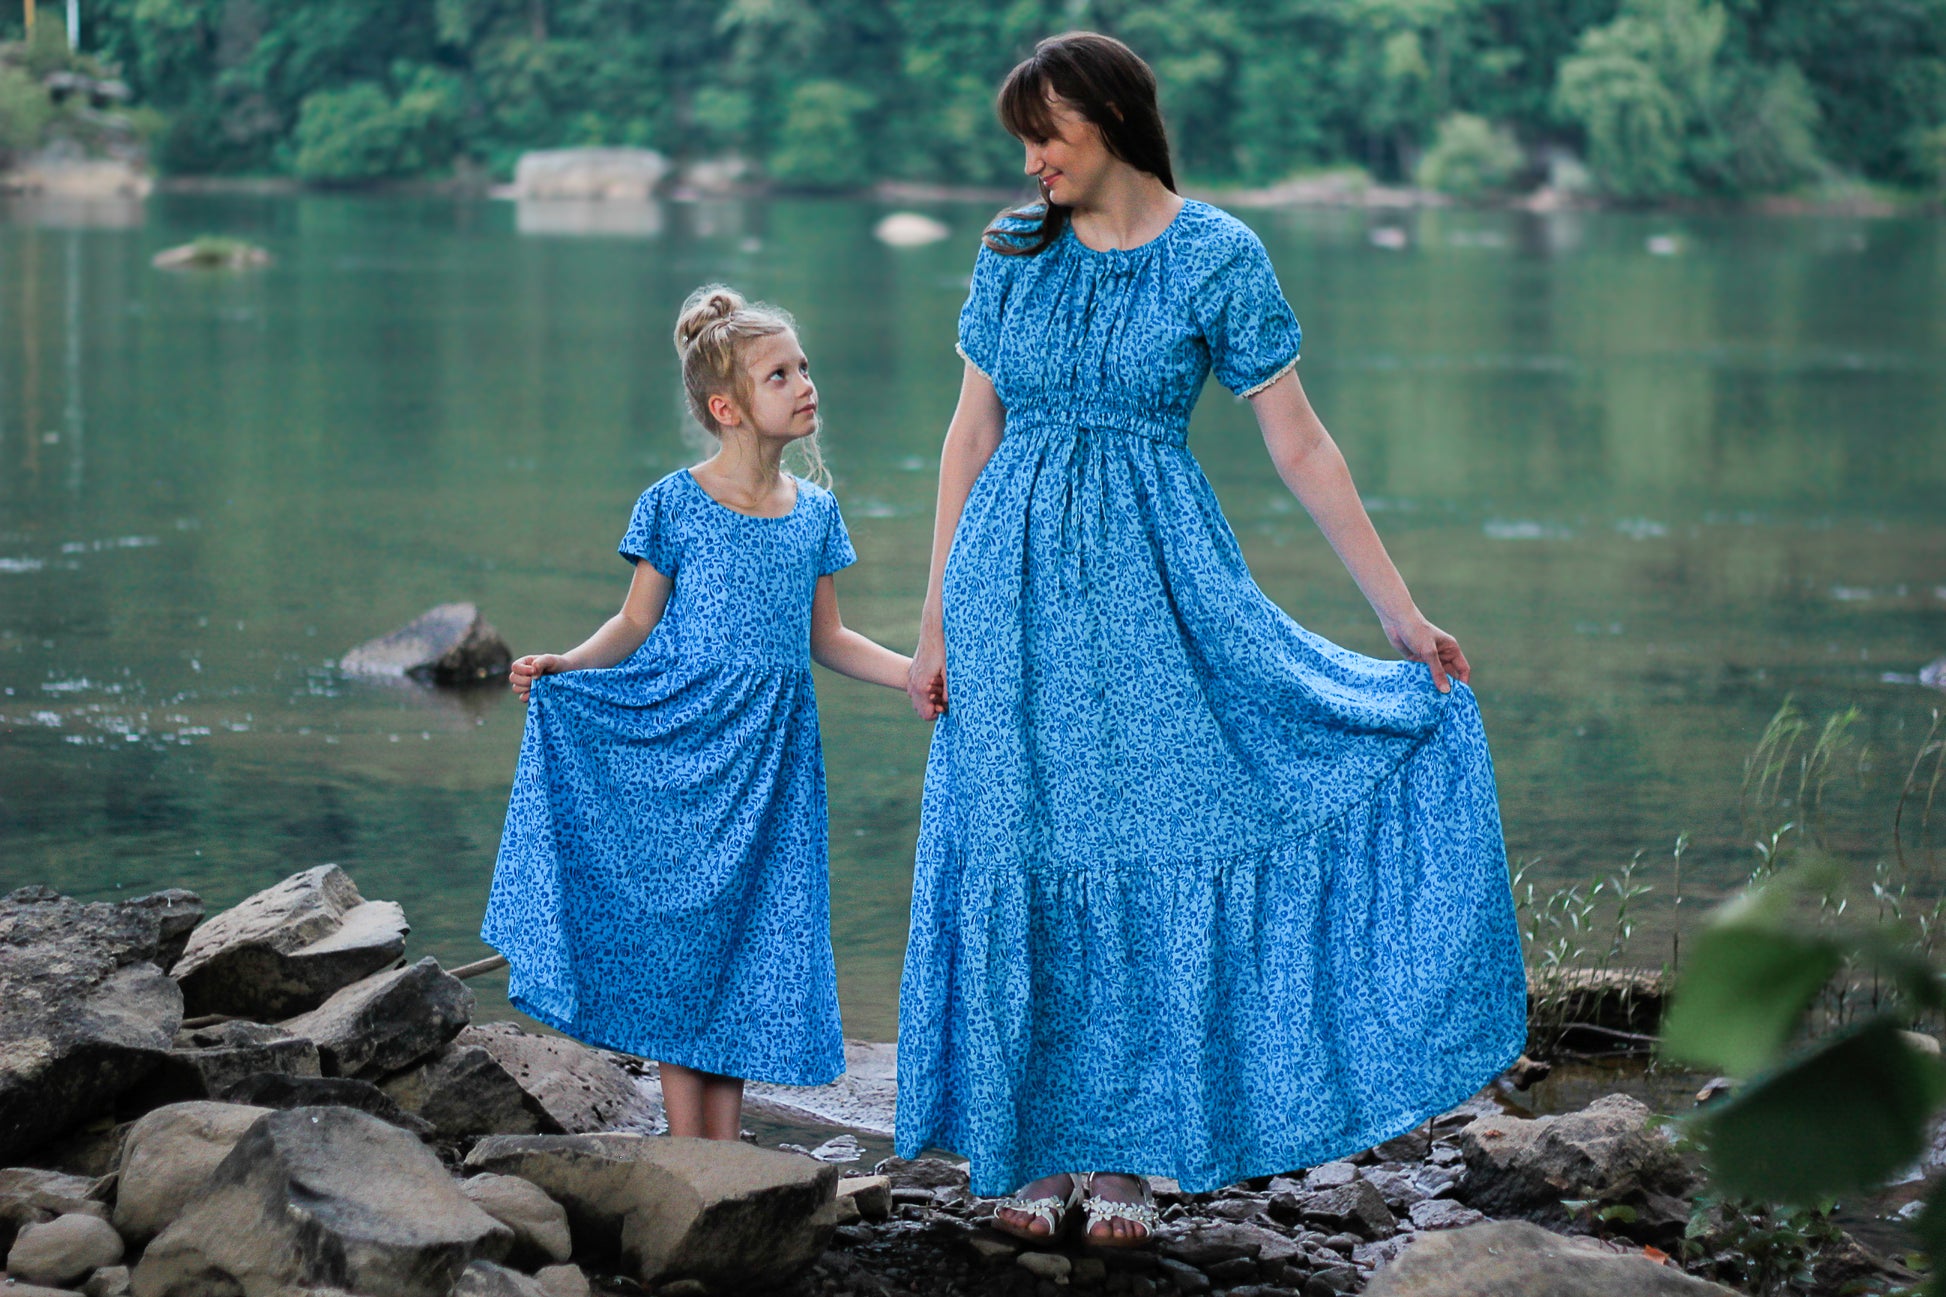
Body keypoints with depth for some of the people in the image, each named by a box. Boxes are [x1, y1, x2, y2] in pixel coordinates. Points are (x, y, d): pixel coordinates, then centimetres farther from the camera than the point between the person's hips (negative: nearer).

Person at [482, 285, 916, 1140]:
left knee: (752, 947, 5)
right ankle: (685, 1155, 5)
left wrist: (922, 673, 5)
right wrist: (563, 666, -15)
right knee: (678, 939, -1)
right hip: (680, 748, -4)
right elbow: (636, 624, 1)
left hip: (769, 760, 4)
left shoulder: (813, 511, 8)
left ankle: (723, 1153, 14)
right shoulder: (675, 506, -5)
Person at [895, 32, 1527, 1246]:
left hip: (1152, 585, -2)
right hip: (1014, 583, 3)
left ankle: (1118, 1154, 4)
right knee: (1019, 861, 3)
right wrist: (938, 617, 4)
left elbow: (1300, 443, -3)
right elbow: (971, 437, 8)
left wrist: (1402, 612, -6)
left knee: (1145, 852, -4)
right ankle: (1036, 1154, 11)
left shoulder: (1218, 257, -3)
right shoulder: (1014, 251, 6)